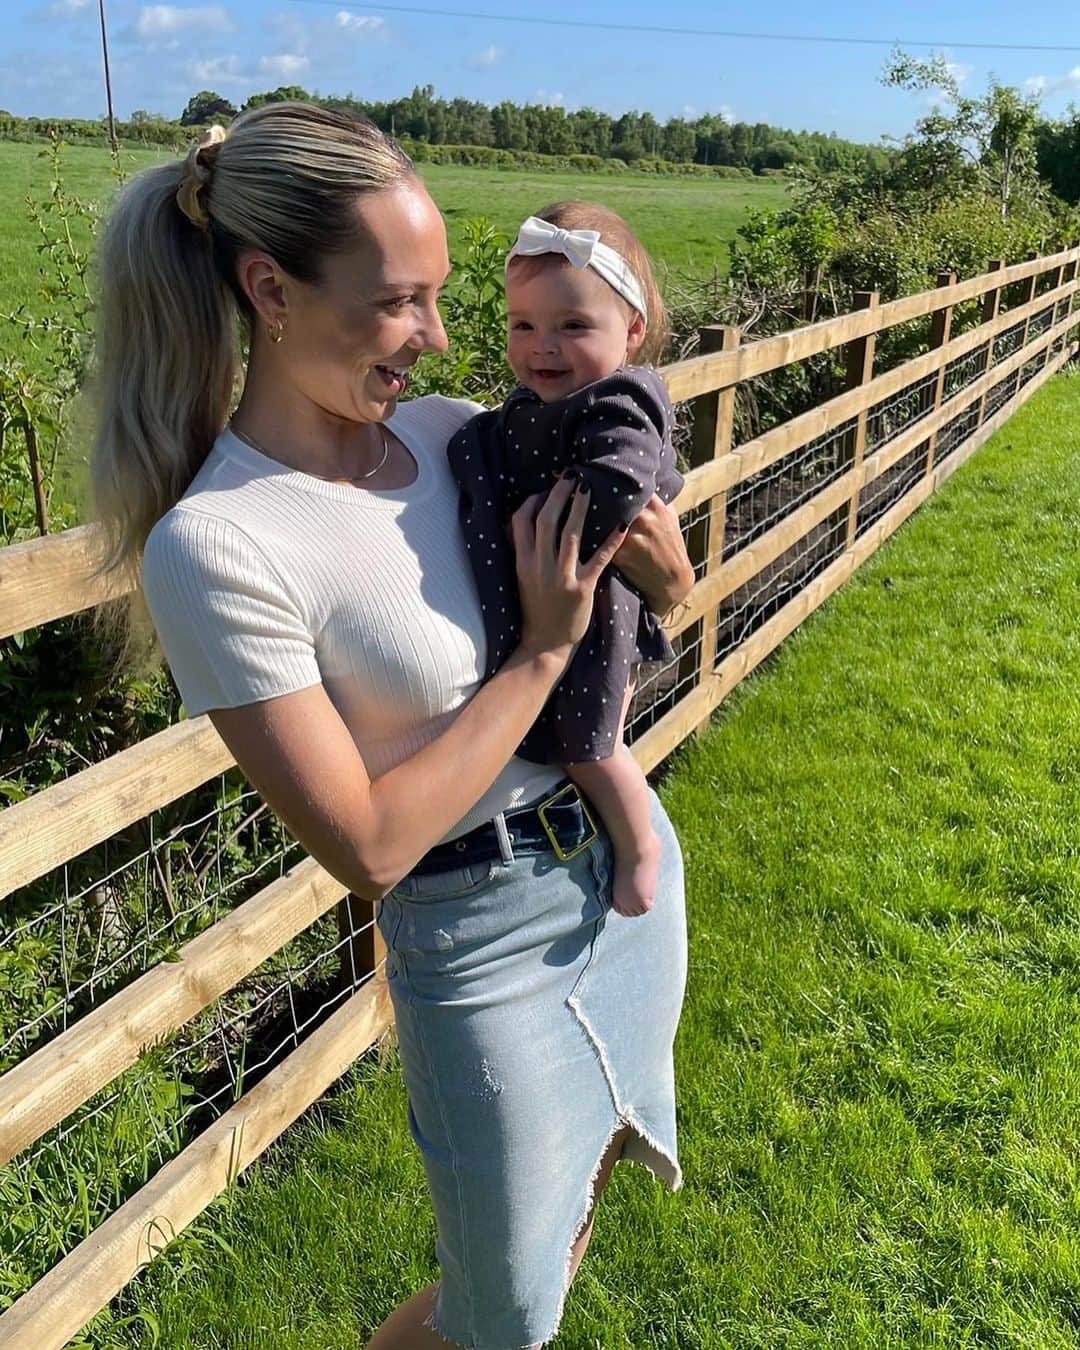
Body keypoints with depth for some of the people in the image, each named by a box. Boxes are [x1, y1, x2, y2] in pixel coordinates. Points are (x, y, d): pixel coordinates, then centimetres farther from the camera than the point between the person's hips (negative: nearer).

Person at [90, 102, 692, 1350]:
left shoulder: (450, 429, -4)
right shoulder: (217, 546, -22)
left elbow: (660, 601, 10)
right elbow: (369, 849, -22)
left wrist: (653, 557, -14)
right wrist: (542, 651, -19)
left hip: (629, 855, 6)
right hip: (483, 938, -6)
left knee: (583, 1183, 27)